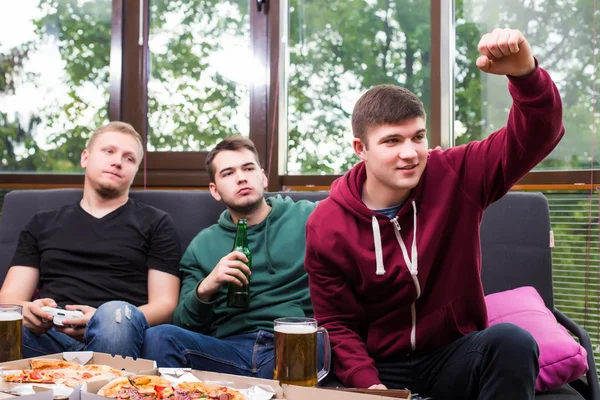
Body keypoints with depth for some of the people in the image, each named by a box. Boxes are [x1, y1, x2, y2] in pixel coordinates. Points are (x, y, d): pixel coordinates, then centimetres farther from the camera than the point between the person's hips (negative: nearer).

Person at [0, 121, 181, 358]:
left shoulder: (155, 223, 16)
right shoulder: (42, 224, 25)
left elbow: (165, 305, 6)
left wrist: (109, 320, -16)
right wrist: (26, 310, -10)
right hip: (49, 335, 2)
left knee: (115, 314, -38)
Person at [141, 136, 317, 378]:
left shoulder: (308, 217, 13)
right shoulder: (203, 244, 20)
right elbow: (185, 325, 15)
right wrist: (205, 288, -7)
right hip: (230, 348, 2)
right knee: (159, 337, -26)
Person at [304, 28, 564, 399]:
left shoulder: (455, 177, -9)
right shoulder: (327, 226, -8)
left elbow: (539, 134, -15)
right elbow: (338, 325, -1)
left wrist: (525, 73, -36)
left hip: (456, 356, 1)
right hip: (382, 368, -1)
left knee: (513, 342, -30)